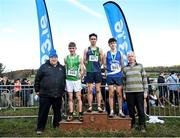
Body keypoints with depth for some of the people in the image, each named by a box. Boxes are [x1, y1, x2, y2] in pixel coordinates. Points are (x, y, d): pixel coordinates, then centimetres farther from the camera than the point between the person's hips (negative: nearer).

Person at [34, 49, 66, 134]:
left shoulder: (62, 68, 12)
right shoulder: (44, 67, 2)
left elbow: (64, 80, 18)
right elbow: (37, 79, 3)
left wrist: (63, 90, 16)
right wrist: (37, 90, 2)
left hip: (58, 95, 3)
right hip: (45, 95, -3)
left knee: (57, 112, 14)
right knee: (43, 112, 2)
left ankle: (57, 125, 30)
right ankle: (40, 128, 14)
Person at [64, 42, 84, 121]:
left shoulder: (79, 58, 0)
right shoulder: (66, 58, 7)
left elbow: (82, 70, 0)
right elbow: (64, 69, 12)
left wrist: (79, 77, -5)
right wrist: (66, 77, 2)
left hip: (76, 80, -3)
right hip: (68, 80, 3)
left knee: (78, 98, 1)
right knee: (70, 98, 7)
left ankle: (80, 114, 7)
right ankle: (71, 114, 13)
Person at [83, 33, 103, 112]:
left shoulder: (99, 50, 8)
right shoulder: (86, 50, 7)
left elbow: (101, 61, 9)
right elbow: (84, 61, 7)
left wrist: (97, 66, 3)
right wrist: (89, 67, 7)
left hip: (98, 72, 0)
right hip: (89, 72, 0)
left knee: (98, 90, 3)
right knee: (90, 90, 2)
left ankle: (99, 106, 6)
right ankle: (90, 106, 7)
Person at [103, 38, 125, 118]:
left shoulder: (120, 53, 9)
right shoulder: (106, 54, 7)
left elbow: (122, 65, 12)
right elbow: (104, 65, 9)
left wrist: (119, 69, -3)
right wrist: (108, 68, -5)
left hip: (118, 76, 1)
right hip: (110, 76, -1)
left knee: (119, 94, 3)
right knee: (111, 94, 2)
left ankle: (120, 111, 11)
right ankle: (111, 111, 9)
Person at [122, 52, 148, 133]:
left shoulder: (140, 66, 7)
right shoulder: (125, 69, 11)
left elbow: (144, 79, 5)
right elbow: (123, 81, 12)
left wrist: (145, 91, 0)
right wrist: (124, 92, 6)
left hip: (139, 91, -1)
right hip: (129, 92, 2)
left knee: (141, 109, -1)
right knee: (131, 109, 5)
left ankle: (142, 125, 10)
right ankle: (132, 124, 19)